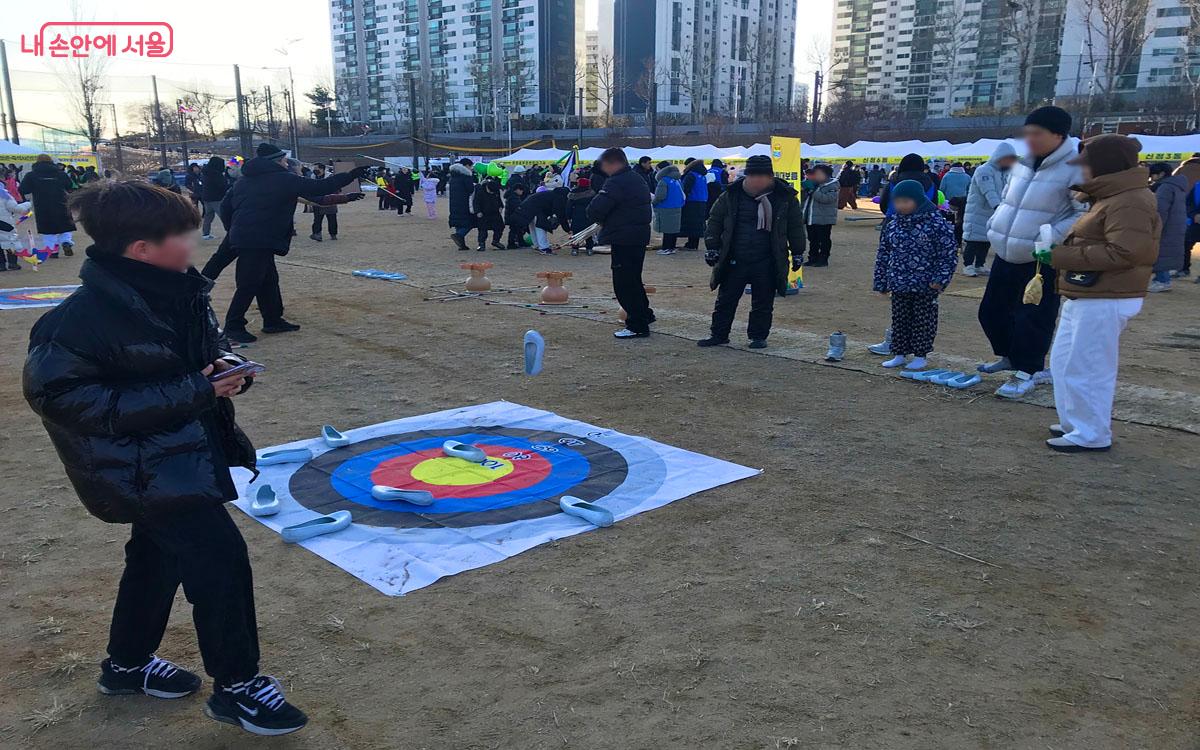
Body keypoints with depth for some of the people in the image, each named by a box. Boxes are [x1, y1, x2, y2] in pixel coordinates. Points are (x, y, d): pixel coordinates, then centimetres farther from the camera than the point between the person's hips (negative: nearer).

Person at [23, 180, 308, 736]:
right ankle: (236, 685, 8)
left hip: (179, 450, 9)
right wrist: (191, 392, -28)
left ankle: (128, 664, 44)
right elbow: (56, 393, -25)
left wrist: (223, 363, -11)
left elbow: (204, 346, 15)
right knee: (220, 556, -11)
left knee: (158, 553, 22)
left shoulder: (175, 290, -2)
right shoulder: (82, 318, -26)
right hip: (138, 465, -9)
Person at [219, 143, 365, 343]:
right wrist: (350, 176, -1)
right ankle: (233, 326, 0)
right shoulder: (284, 179, -8)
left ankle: (273, 320, 25)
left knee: (268, 280, 17)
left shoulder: (243, 181, 16)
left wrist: (234, 229, 25)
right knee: (249, 284, -4)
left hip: (242, 238, 9)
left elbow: (225, 205, 17)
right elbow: (318, 188, -8)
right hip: (259, 242, -9)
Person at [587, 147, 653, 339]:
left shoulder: (617, 183, -17)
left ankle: (637, 326, -2)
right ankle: (644, 314, 33)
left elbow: (595, 210, -23)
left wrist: (599, 220, 1)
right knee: (633, 279, 22)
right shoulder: (637, 179, 15)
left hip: (624, 240, -10)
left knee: (624, 282, -4)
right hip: (640, 236, 10)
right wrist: (604, 220, 12)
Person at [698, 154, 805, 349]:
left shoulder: (785, 197, -2)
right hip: (734, 260, 1)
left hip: (767, 263, -1)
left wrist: (797, 253, 7)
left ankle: (758, 336, 19)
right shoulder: (732, 195, -1)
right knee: (726, 299, 8)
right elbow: (715, 221, 6)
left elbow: (796, 227, 6)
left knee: (763, 302, 5)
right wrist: (712, 247, 0)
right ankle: (719, 334, 19)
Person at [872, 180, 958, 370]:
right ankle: (899, 354, 22)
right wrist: (881, 282, 10)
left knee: (923, 320, 5)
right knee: (899, 319, 11)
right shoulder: (892, 226, 5)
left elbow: (949, 254, -9)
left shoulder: (936, 224, -10)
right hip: (899, 284, 5)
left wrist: (940, 279, -15)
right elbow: (883, 255, 11)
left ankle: (920, 356, 17)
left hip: (925, 285, -4)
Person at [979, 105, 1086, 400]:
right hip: (1007, 254, 8)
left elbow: (1088, 213, -19)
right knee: (992, 309, 14)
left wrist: (1050, 237, -26)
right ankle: (1009, 355, 36)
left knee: (1033, 319, -2)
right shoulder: (1022, 163, 8)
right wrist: (996, 222, 9)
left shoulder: (1075, 168, -15)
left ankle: (1027, 372, 14)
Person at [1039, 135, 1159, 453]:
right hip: (1086, 297, 11)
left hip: (1104, 302, -11)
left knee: (1085, 368, -5)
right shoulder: (1109, 198, 18)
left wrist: (1059, 256, -23)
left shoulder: (1129, 203, -16)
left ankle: (1092, 435, 5)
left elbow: (1122, 253, -26)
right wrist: (1058, 254, 6)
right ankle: (1077, 423, 28)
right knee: (1064, 361, 17)